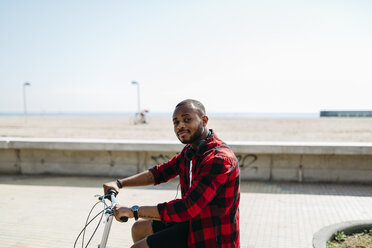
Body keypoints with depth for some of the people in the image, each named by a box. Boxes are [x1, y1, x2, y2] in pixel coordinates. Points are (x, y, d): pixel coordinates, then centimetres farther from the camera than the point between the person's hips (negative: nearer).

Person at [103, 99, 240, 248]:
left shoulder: (219, 159, -28)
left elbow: (187, 209, -32)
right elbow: (160, 172, 11)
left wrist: (133, 211, -27)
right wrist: (119, 183, 1)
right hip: (194, 223, 9)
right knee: (139, 229, 17)